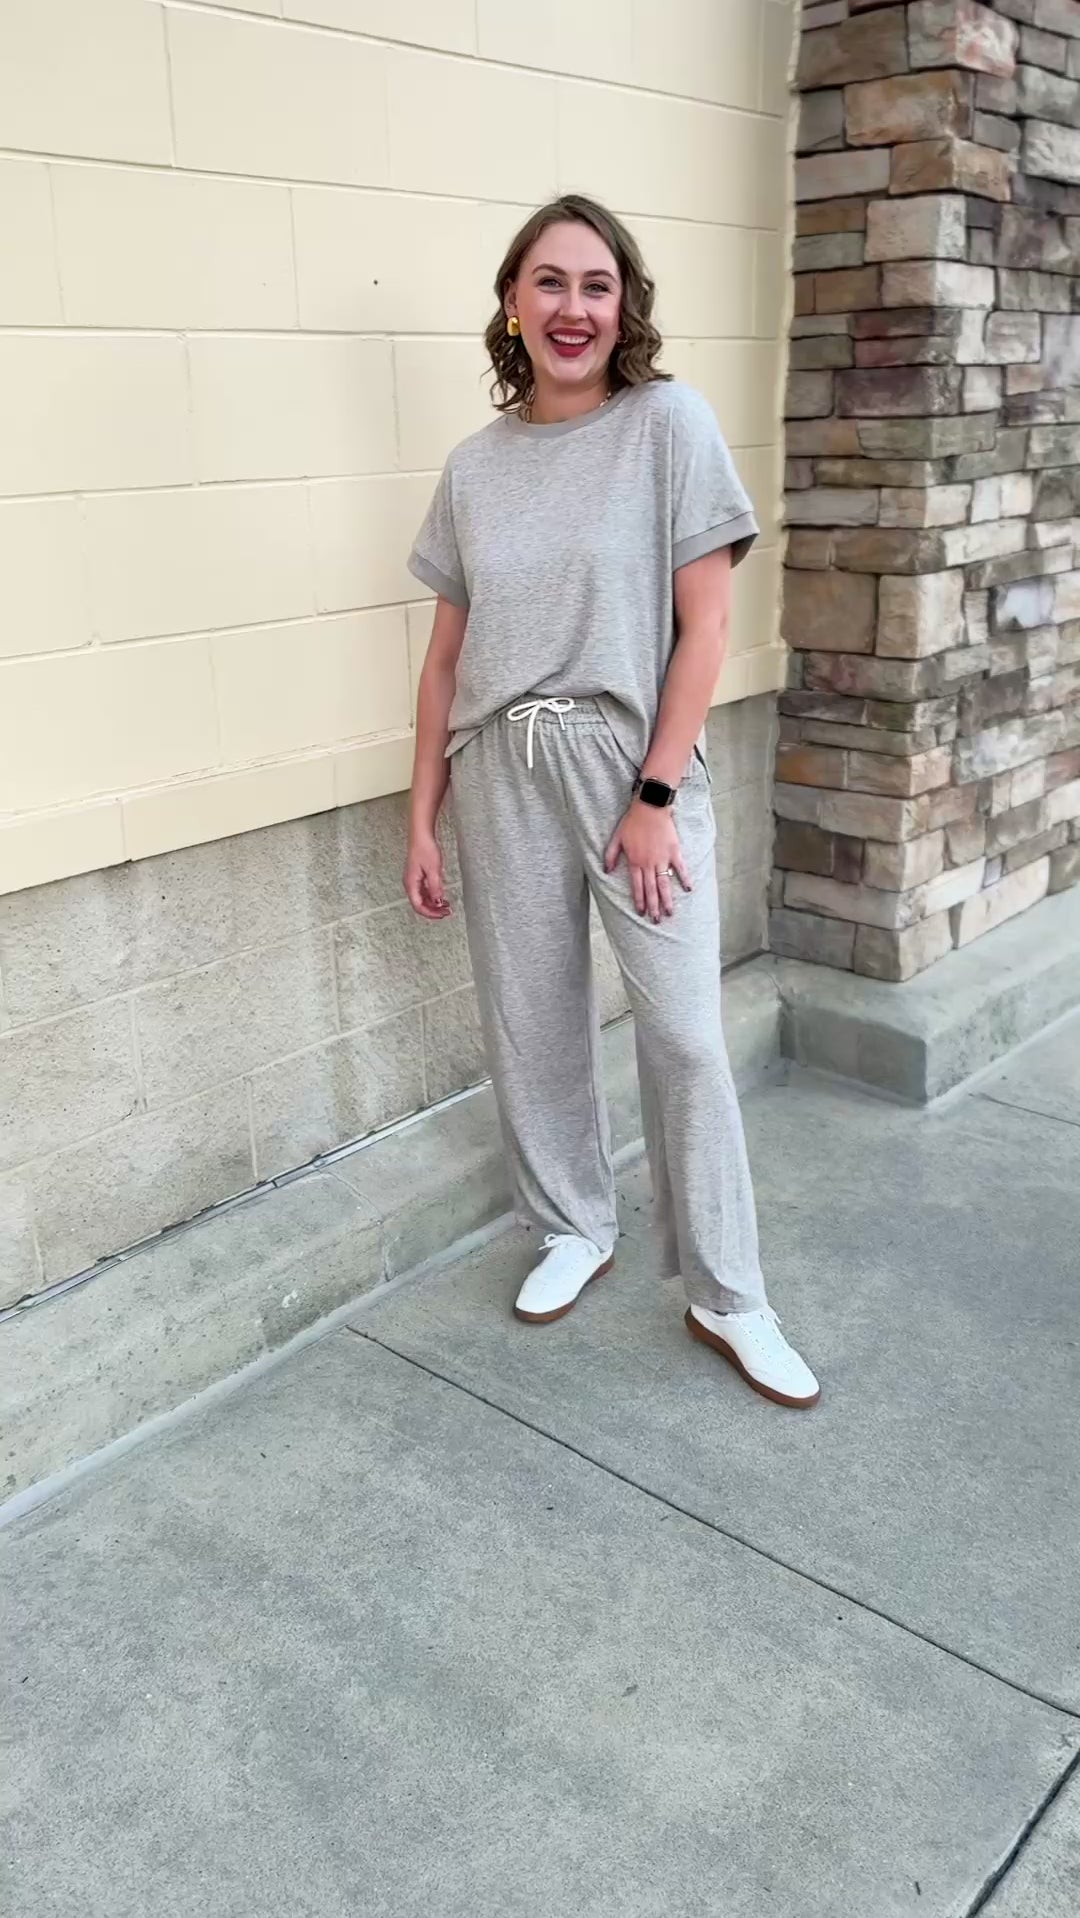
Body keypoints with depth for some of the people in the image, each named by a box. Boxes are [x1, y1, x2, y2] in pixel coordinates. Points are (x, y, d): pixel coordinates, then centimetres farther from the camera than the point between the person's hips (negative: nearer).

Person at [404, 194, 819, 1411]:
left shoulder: (670, 423, -3)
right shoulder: (475, 466, 7)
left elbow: (704, 628, -6)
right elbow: (447, 656, 9)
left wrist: (656, 794, -12)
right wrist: (422, 817, 7)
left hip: (633, 763, -3)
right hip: (503, 774, 4)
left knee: (685, 1037, -3)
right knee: (528, 1028, 10)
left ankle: (727, 1299, 13)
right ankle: (573, 1229, 33)